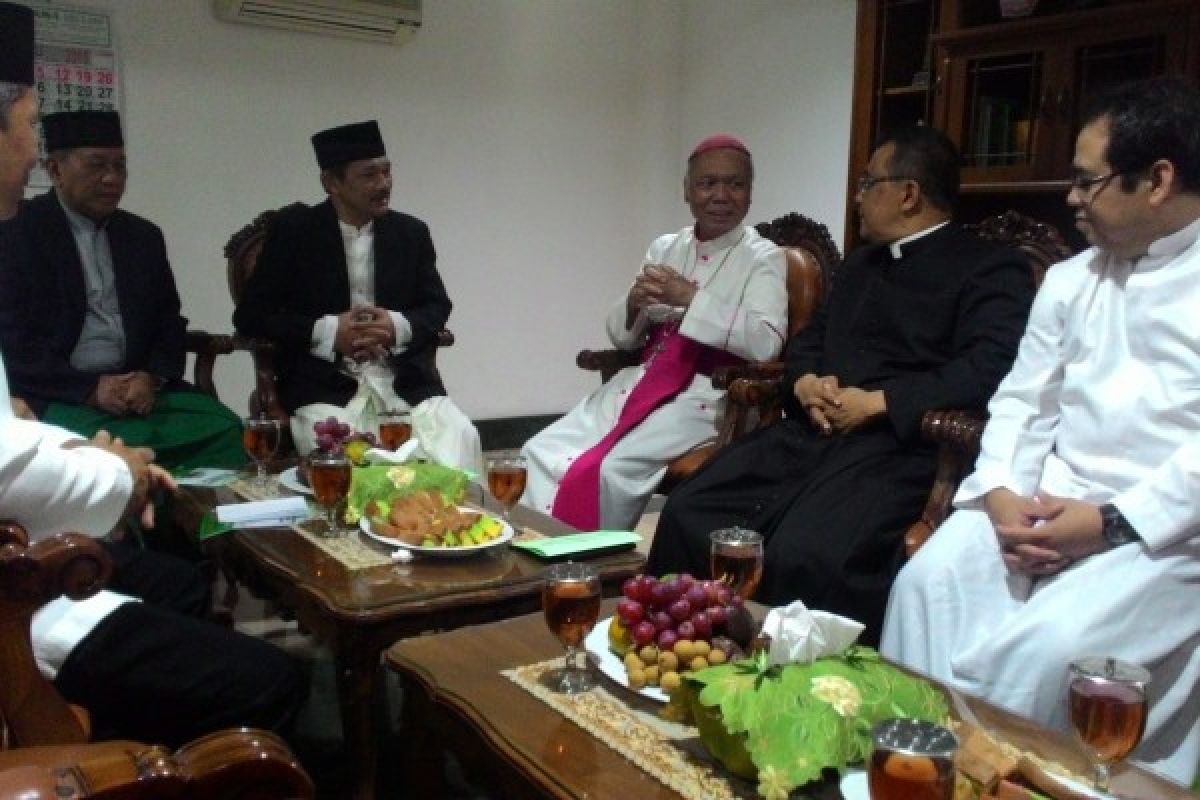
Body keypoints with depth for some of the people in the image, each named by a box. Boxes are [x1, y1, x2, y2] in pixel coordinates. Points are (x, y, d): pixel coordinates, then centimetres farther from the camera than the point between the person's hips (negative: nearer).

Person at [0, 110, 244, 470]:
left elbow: (169, 323, 15)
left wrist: (151, 377, -6)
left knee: (223, 427, -21)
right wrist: (89, 388, -16)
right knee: (123, 447, -35)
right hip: (56, 396, -4)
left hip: (138, 387, 5)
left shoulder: (143, 235, 16)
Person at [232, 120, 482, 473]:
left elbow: (437, 306, 14)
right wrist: (329, 332, -15)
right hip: (324, 383, -2)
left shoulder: (410, 232, 9)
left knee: (460, 438, -22)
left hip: (404, 380, 3)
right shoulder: (293, 229, 1)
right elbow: (251, 314, 0)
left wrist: (399, 326, -10)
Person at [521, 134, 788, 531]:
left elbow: (765, 343, -18)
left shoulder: (763, 258, -1)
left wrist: (690, 298, -19)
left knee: (607, 470, -26)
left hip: (706, 396, -5)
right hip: (642, 382, 6)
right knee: (543, 452, -13)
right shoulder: (664, 247, 14)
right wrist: (634, 302, -9)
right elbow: (621, 336, 14)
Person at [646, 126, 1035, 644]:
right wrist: (805, 382, 4)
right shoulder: (861, 262, 27)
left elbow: (989, 369, -13)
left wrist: (877, 403, -15)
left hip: (899, 445, -7)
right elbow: (809, 338, 28)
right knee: (688, 514, -15)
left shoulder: (992, 270, 2)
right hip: (813, 432, 7)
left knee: (803, 557, -33)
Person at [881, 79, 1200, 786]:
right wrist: (1001, 494, -6)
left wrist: (1113, 523, -17)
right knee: (929, 585, -17)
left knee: (1048, 645, -27)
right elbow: (1023, 401, 11)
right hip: (1045, 500, 5)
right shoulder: (1070, 280, 16)